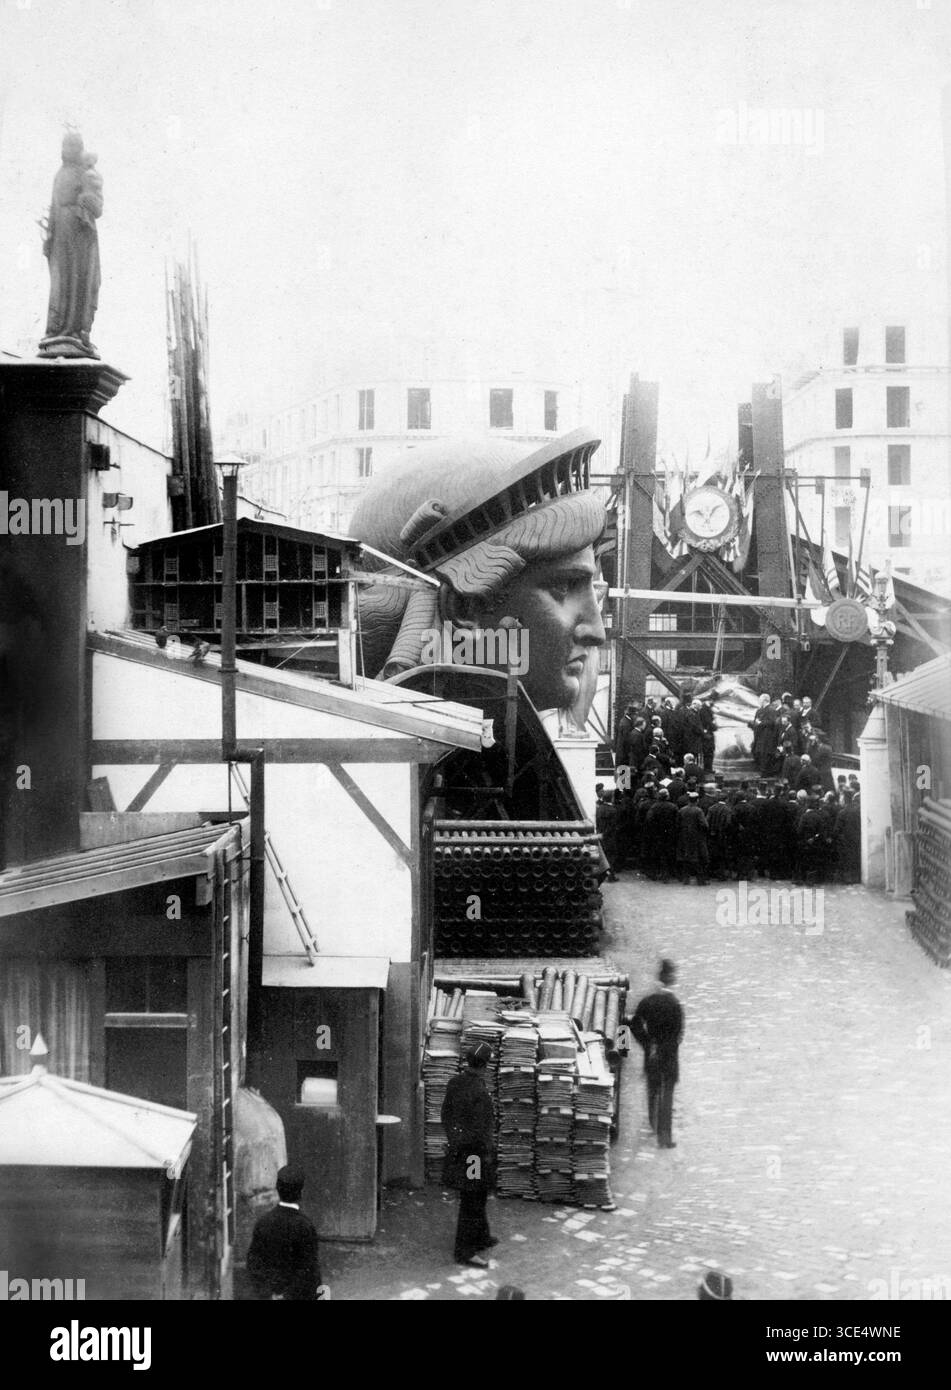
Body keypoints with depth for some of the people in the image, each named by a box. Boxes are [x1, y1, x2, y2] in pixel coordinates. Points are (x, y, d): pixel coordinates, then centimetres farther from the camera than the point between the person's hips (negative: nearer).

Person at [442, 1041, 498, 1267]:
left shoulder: (454, 1083, 1)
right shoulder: (479, 1092, -25)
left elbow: (446, 1114, 10)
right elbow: (481, 1128, -22)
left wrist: (452, 1140, 21)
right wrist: (488, 1154, -11)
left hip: (458, 1146, 9)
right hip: (475, 1152, -9)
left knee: (477, 1197, 23)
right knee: (471, 1202, -1)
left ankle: (481, 1238, 38)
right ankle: (464, 1251, 4)